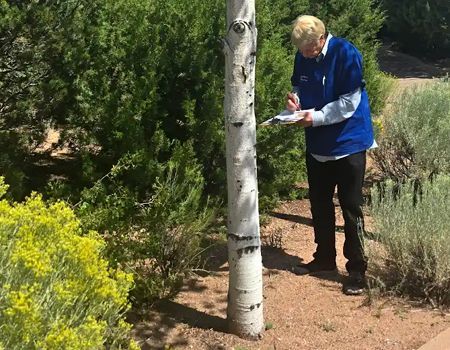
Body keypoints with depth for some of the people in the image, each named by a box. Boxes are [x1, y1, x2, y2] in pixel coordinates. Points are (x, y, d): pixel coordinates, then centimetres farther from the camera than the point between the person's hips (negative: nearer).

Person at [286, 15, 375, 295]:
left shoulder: (346, 54, -18)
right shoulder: (303, 58, 0)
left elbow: (350, 102, -20)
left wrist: (316, 117, -23)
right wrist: (295, 101, -8)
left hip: (348, 143, -6)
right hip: (318, 144, 7)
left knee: (351, 207, -1)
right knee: (319, 203, 15)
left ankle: (357, 269, 8)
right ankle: (325, 258, 31)